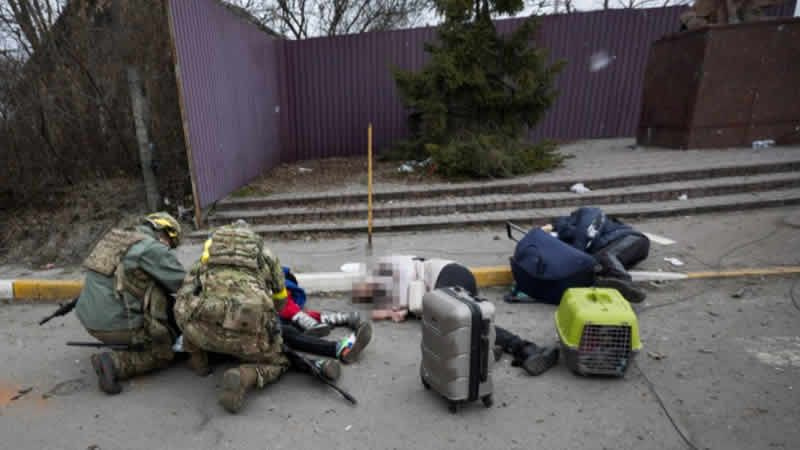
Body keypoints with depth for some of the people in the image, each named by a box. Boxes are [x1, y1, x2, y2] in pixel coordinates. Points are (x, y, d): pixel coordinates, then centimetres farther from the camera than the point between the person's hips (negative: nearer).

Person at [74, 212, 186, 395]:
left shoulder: (116, 238, 12)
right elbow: (183, 283, -14)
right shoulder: (153, 248, -13)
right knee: (164, 354, 10)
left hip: (88, 318, 8)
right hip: (116, 325, -8)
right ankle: (116, 362, -10)